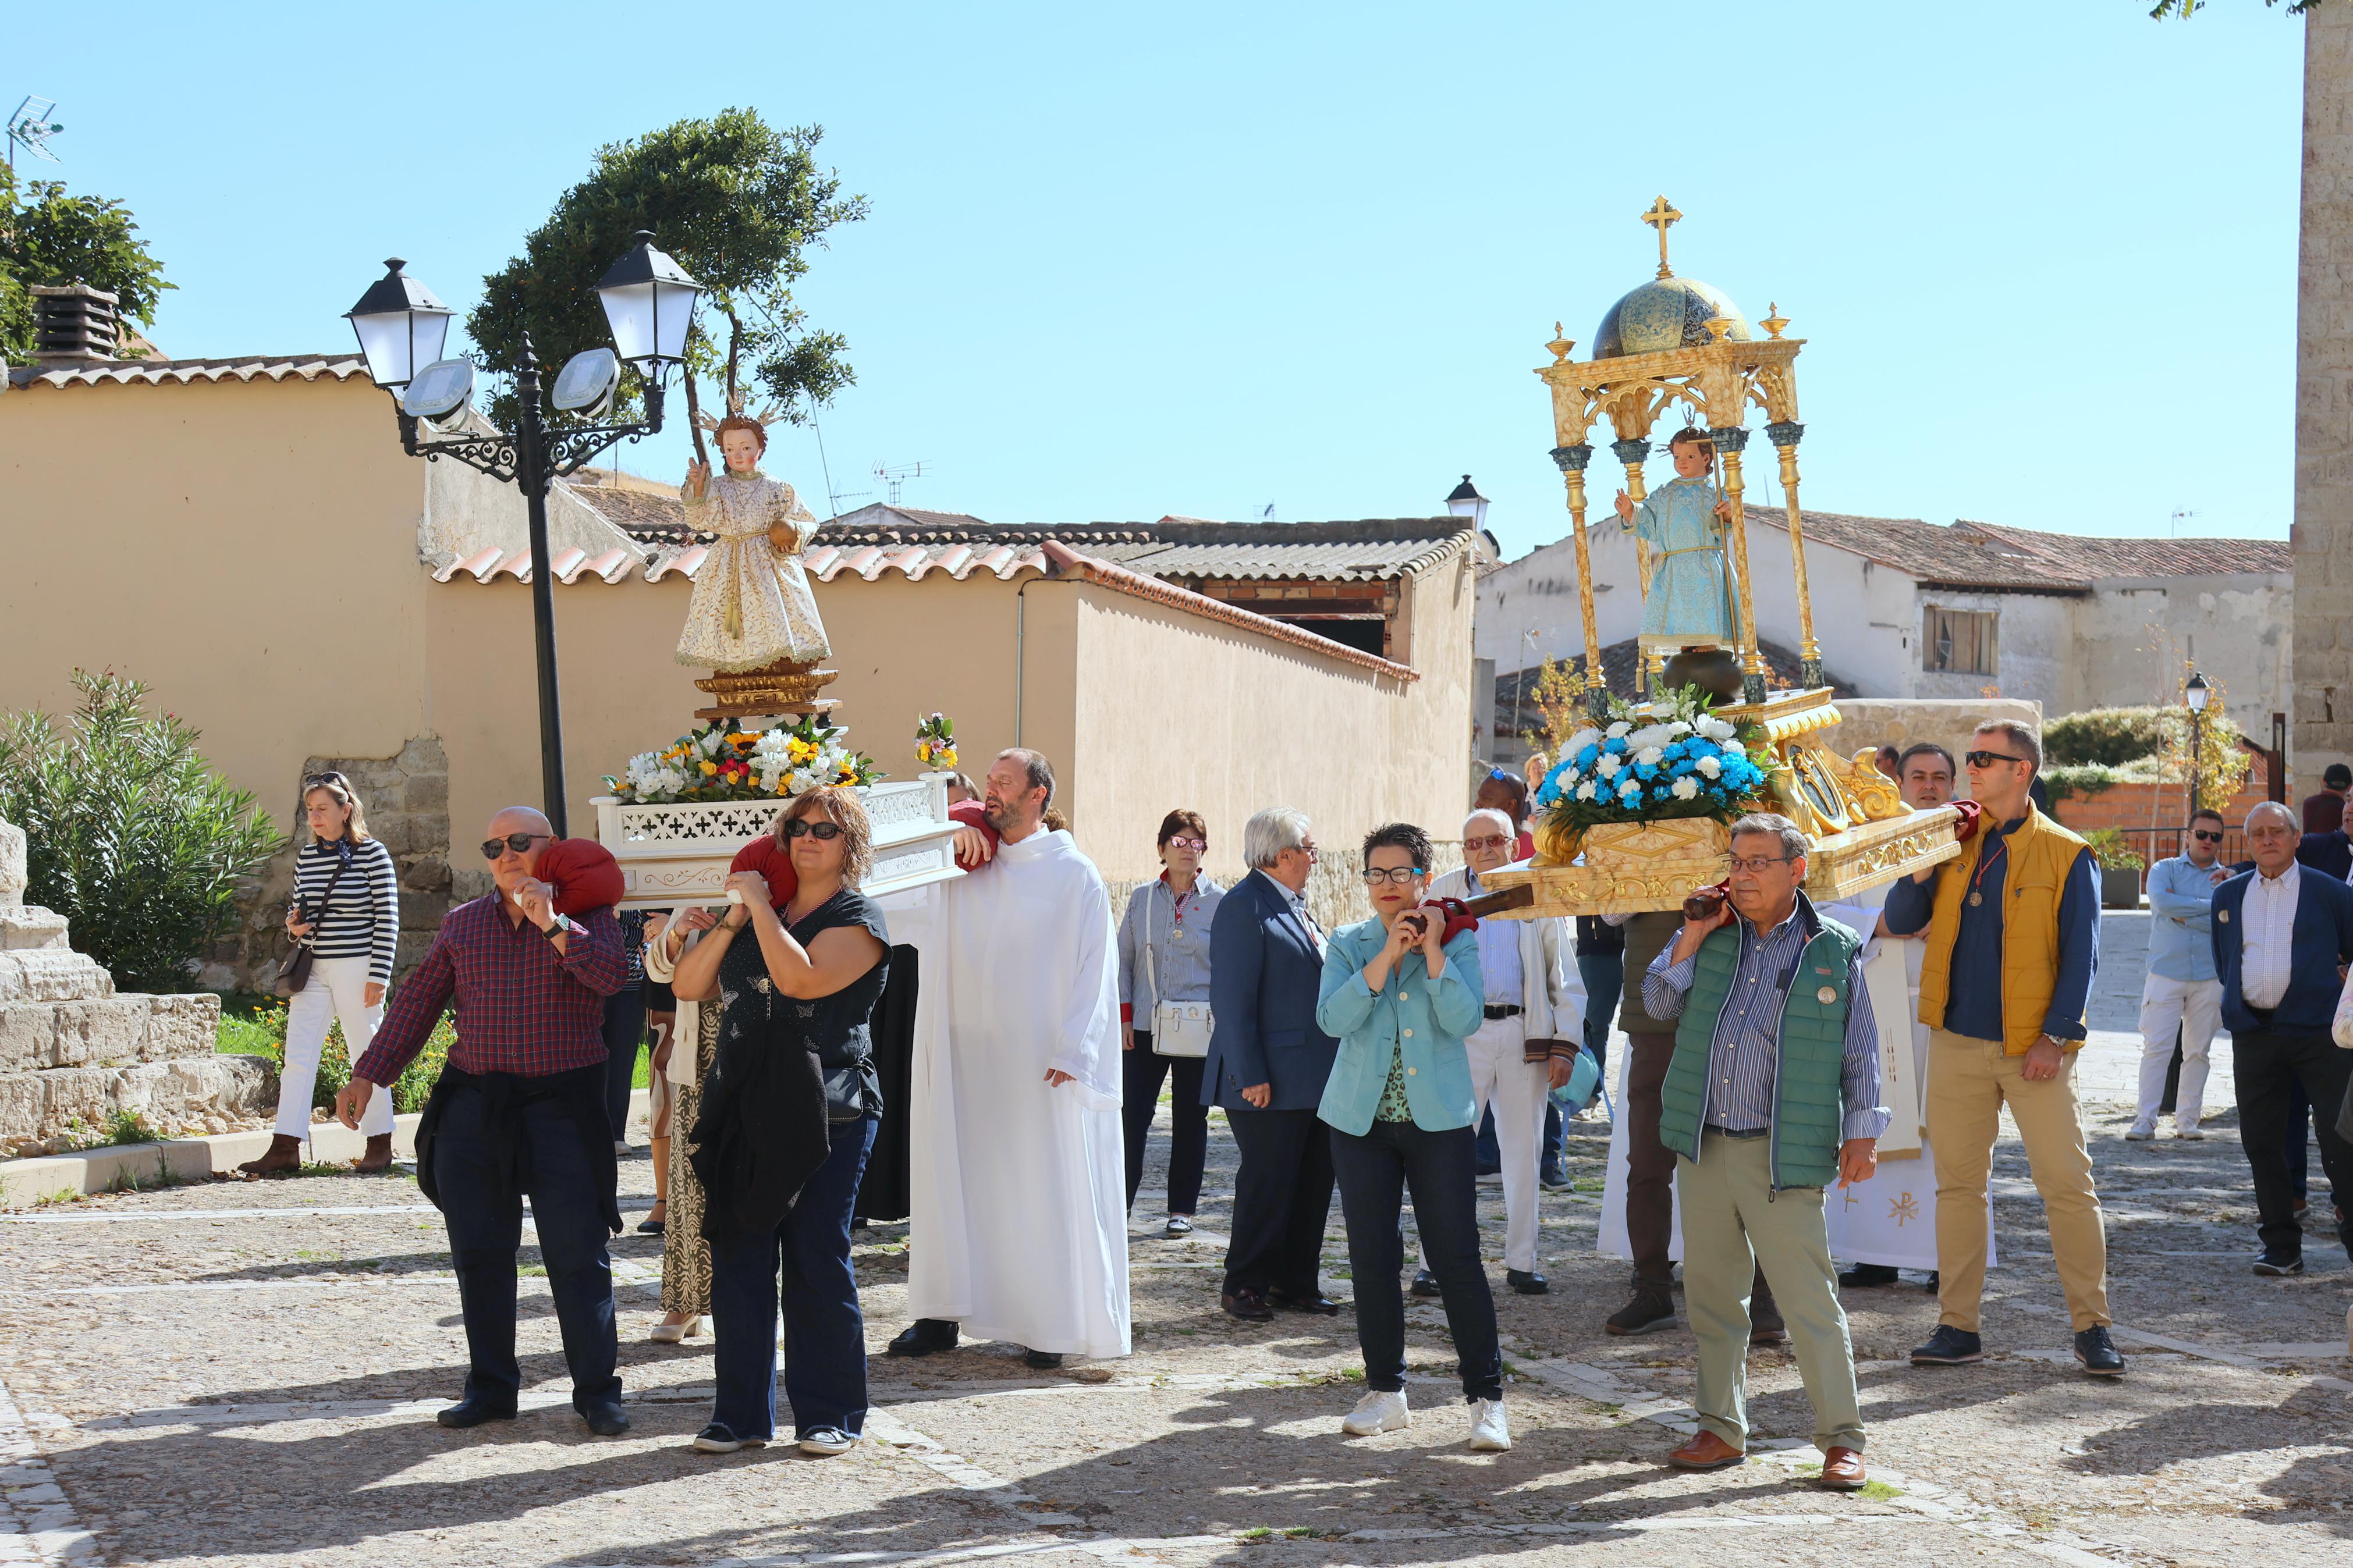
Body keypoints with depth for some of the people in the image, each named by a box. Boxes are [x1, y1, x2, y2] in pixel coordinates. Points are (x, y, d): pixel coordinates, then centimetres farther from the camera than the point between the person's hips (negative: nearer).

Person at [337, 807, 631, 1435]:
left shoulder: (587, 917, 2)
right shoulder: (462, 924, 13)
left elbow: (610, 975, -17)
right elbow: (417, 1002, 15)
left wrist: (551, 922, -26)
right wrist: (368, 1075, 11)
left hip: (560, 1106, -4)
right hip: (471, 1105, 4)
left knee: (577, 1255, -3)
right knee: (479, 1253, 6)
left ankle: (597, 1390, 6)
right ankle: (490, 1388, 17)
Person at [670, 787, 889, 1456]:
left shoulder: (858, 919, -2)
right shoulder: (761, 916, 18)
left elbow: (798, 978, -19)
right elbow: (688, 986, 13)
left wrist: (759, 904, -10)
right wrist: (732, 921, 1)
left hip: (825, 1116, -6)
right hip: (746, 1112, 6)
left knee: (817, 1264, -2)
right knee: (739, 1262, 5)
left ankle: (829, 1415, 9)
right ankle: (743, 1414, 13)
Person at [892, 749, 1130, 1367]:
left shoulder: (1075, 876, -1)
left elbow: (1095, 968, -4)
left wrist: (1073, 1050, -13)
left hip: (1040, 1061, -4)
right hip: (967, 1055, 4)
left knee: (1044, 1188, -1)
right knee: (953, 1179, 5)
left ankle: (1052, 1326, 6)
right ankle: (941, 1314, 12)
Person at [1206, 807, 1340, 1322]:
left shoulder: (1295, 905, 16)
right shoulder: (1243, 907, -13)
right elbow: (1232, 1001, -17)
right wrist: (1251, 1076, -21)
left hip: (1315, 1079, 9)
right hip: (1271, 1081, -9)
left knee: (1314, 1183, 11)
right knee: (1266, 1184, -3)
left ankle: (1296, 1284, 20)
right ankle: (1245, 1286, 9)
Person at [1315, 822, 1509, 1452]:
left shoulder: (1458, 942, 2)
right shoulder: (1349, 945, 5)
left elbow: (1465, 1020, -12)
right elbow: (1332, 1018, -12)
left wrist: (1433, 951, -14)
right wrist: (1388, 956, -16)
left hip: (1439, 1118, -2)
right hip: (1362, 1119, 2)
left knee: (1456, 1256, -6)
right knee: (1373, 1258, 6)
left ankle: (1486, 1396, 1)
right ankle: (1385, 1390, 18)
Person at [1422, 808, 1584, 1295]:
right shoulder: (1443, 893, 8)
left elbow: (1565, 979, 10)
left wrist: (1565, 1046, 1)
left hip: (1524, 1034, 1)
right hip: (1461, 1032, -1)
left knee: (1524, 1151, 6)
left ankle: (1521, 1262, 14)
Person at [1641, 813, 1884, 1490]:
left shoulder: (1834, 950, 1)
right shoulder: (1711, 937, 11)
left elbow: (1859, 1053, 4)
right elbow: (1658, 1001, 3)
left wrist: (1862, 1131, -2)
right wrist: (1694, 935, -4)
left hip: (1781, 1155, -4)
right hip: (1703, 1147, 4)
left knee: (1809, 1300, -5)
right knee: (1710, 1293, 10)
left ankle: (1842, 1437, 4)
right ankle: (1722, 1428, 21)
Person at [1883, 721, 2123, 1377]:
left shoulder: (2066, 855, -1)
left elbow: (2080, 955, -4)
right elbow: (1900, 923, 9)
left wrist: (2056, 1035, -12)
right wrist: (1920, 872, -8)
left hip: (2035, 1049, -4)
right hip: (1958, 1042, 4)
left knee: (2068, 1183, -4)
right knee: (1958, 1182, 6)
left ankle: (2092, 1327, 4)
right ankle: (1958, 1326, 12)